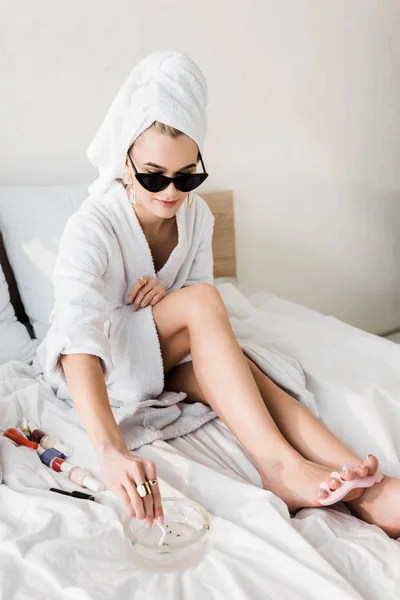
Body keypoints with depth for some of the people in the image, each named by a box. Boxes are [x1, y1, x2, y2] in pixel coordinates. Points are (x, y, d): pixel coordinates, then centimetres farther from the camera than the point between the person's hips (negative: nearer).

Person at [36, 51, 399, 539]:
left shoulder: (196, 215, -7)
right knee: (203, 300, -32)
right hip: (99, 362, -5)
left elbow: (197, 309, 3)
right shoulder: (91, 229, -27)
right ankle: (277, 463, -37)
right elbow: (79, 343, -41)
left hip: (167, 355, 5)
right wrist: (110, 449, -57)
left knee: (233, 366, -30)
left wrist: (167, 293, -23)